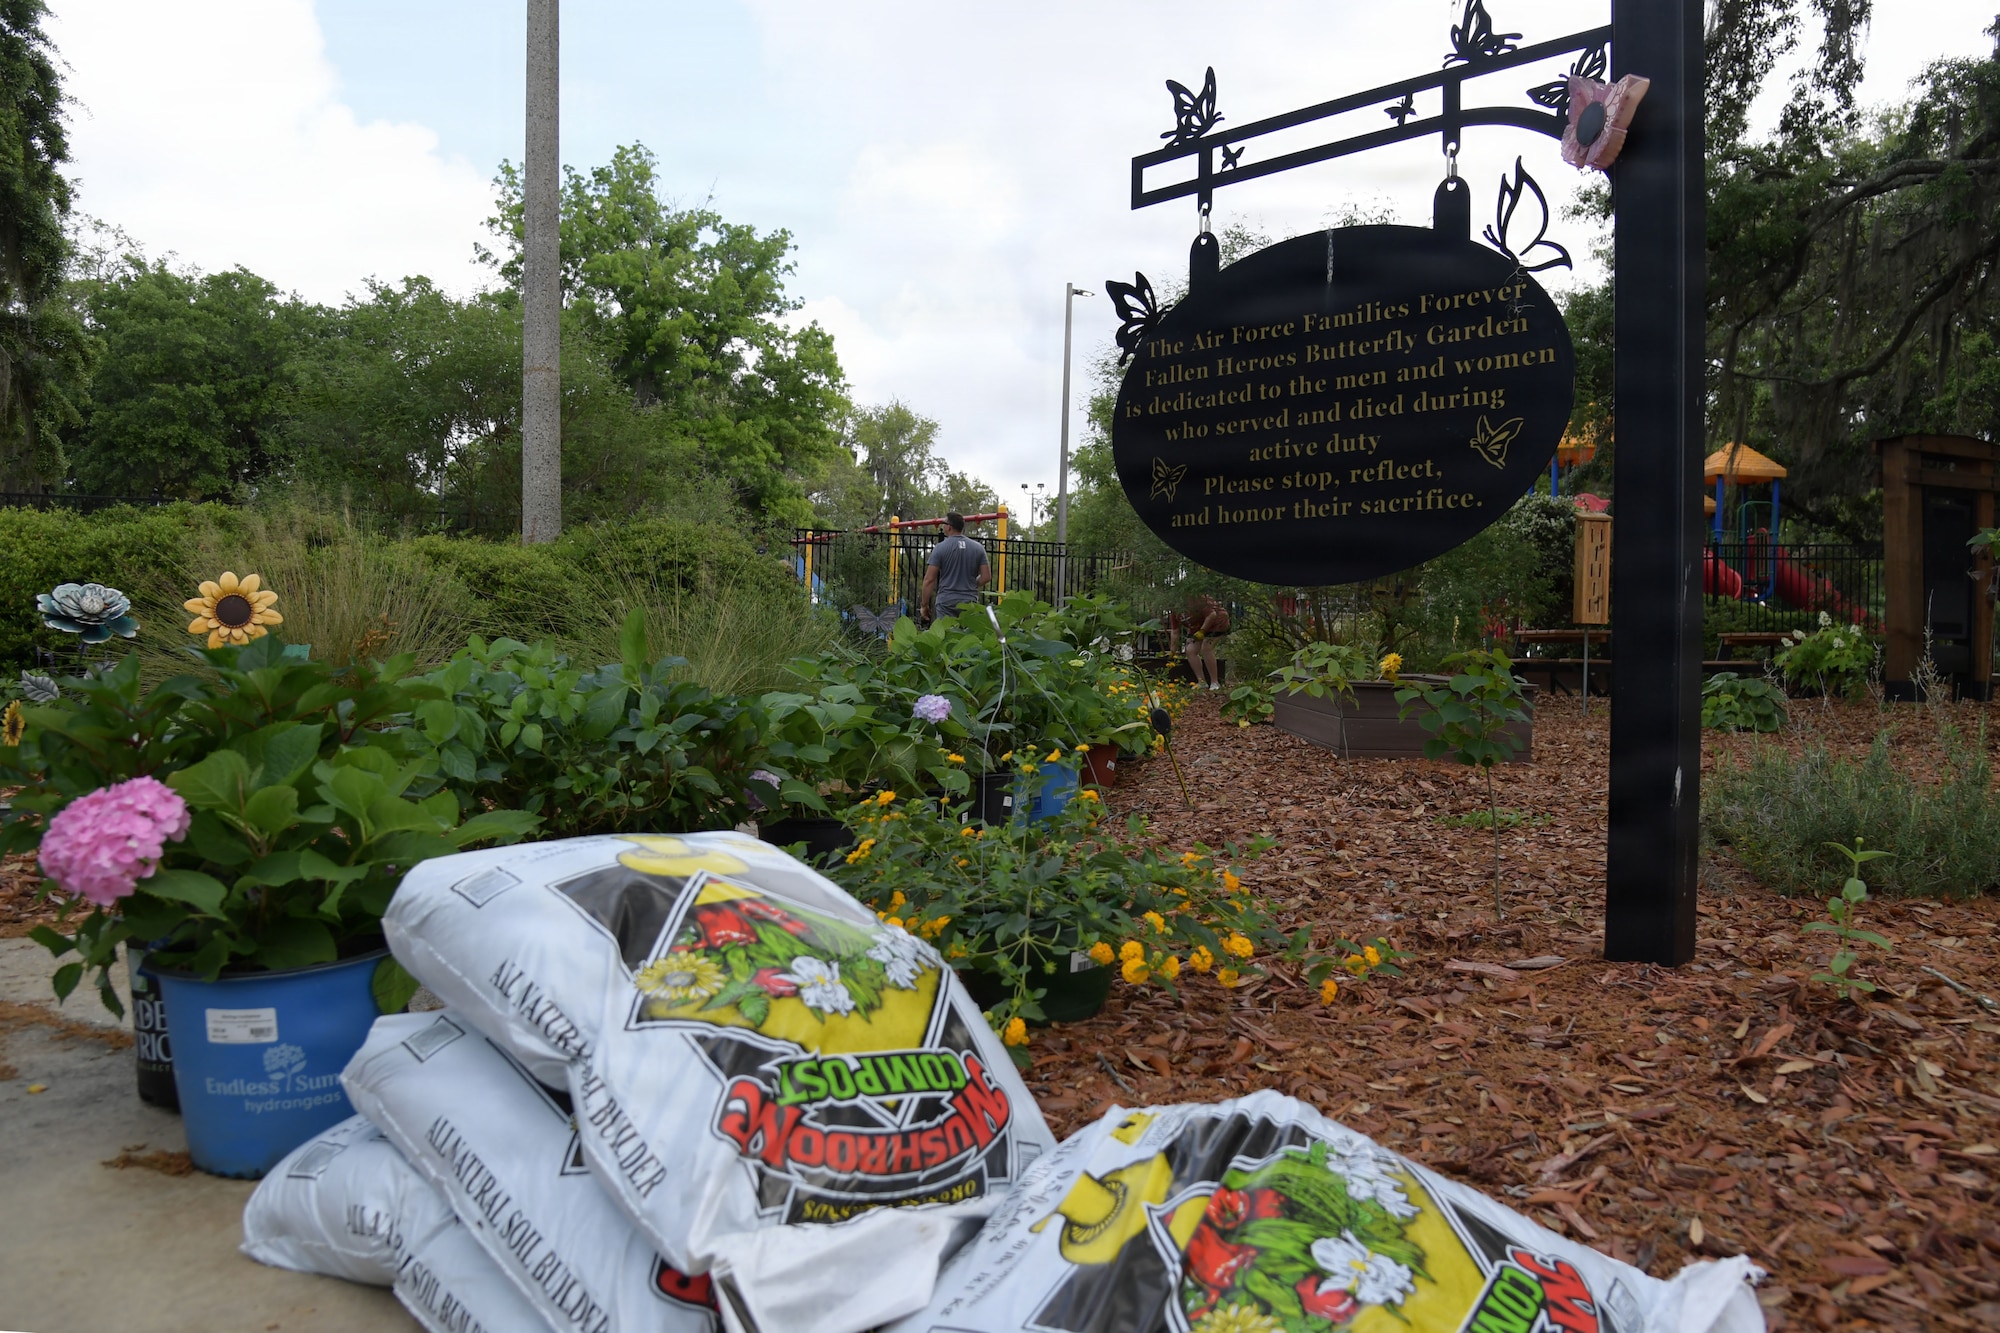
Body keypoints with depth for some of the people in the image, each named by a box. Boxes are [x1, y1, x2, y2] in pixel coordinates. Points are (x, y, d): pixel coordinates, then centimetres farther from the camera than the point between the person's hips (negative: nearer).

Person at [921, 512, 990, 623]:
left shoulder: (940, 548, -3)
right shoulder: (978, 548, 5)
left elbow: (929, 579, -6)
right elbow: (986, 576, 5)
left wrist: (925, 605, 1)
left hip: (946, 602, -3)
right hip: (970, 601, 3)